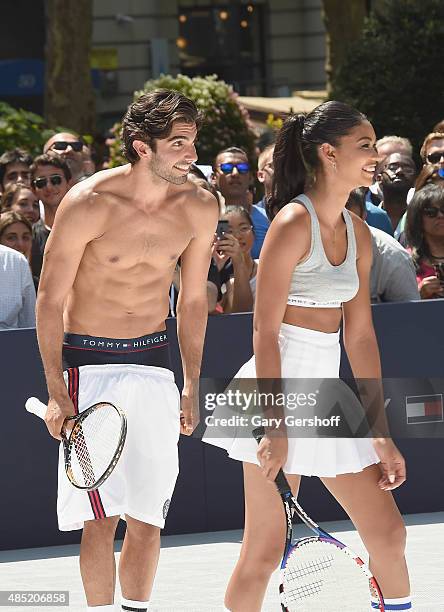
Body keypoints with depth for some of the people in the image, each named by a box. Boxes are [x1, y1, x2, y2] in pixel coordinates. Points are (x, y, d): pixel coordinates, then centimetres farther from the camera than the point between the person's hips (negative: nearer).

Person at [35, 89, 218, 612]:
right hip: (89, 363, -4)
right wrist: (57, 391, -14)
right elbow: (50, 302, -8)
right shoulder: (87, 205, -15)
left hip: (153, 363, 4)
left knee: (146, 518, 3)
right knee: (103, 515, -9)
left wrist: (191, 386, 10)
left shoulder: (199, 208, -2)